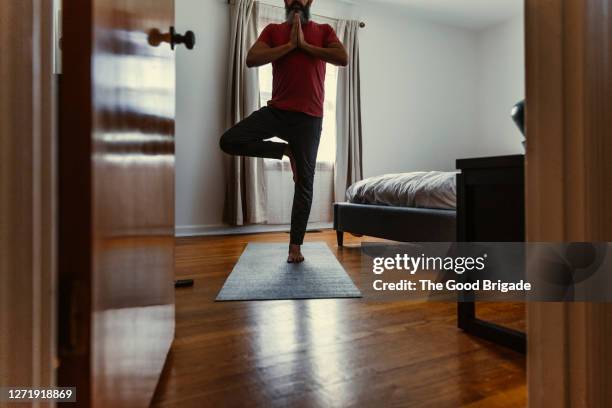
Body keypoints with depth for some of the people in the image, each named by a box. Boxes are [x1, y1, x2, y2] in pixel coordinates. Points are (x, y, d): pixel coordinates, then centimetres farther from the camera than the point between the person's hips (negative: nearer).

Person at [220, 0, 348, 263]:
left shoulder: (324, 31, 11)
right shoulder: (273, 30, 11)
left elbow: (343, 59, -8)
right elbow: (251, 60, -6)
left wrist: (304, 44, -7)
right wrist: (290, 44, -8)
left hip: (309, 117, -1)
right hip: (276, 110, 1)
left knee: (304, 183, 0)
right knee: (228, 141, -17)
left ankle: (295, 246, 13)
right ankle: (285, 150, 4)